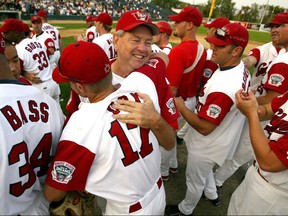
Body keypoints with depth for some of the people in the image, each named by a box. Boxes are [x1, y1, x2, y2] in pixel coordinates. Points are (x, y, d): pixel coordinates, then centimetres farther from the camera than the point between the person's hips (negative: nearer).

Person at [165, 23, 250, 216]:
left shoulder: (222, 87, -38)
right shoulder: (241, 69, -7)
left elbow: (204, 128, -31)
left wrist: (180, 106, -22)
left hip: (207, 146, -9)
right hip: (219, 139, 9)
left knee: (195, 180, 19)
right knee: (204, 171, 35)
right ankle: (212, 195, 60)